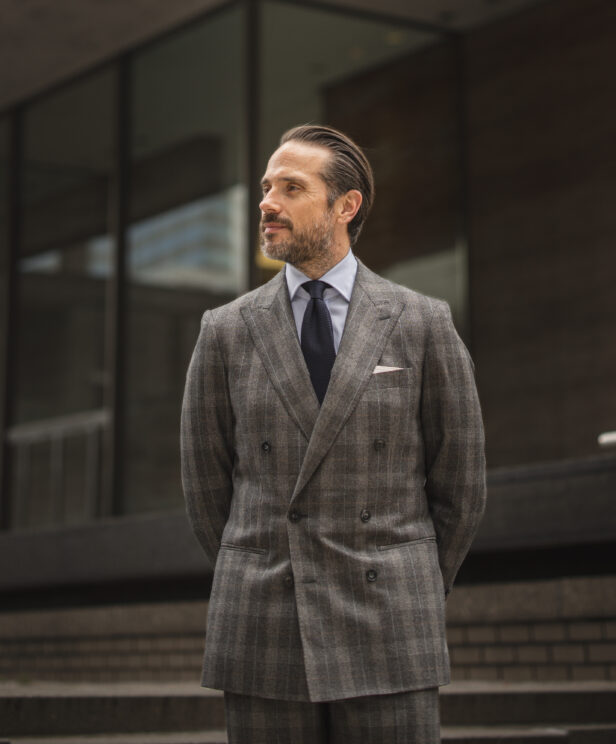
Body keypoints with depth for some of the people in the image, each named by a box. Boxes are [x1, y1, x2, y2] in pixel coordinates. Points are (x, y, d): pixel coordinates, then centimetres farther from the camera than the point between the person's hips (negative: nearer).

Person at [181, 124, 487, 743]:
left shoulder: (423, 324, 1)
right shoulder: (226, 332, 5)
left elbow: (459, 484, 7)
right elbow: (206, 487, 12)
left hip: (386, 642, -1)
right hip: (263, 642, 2)